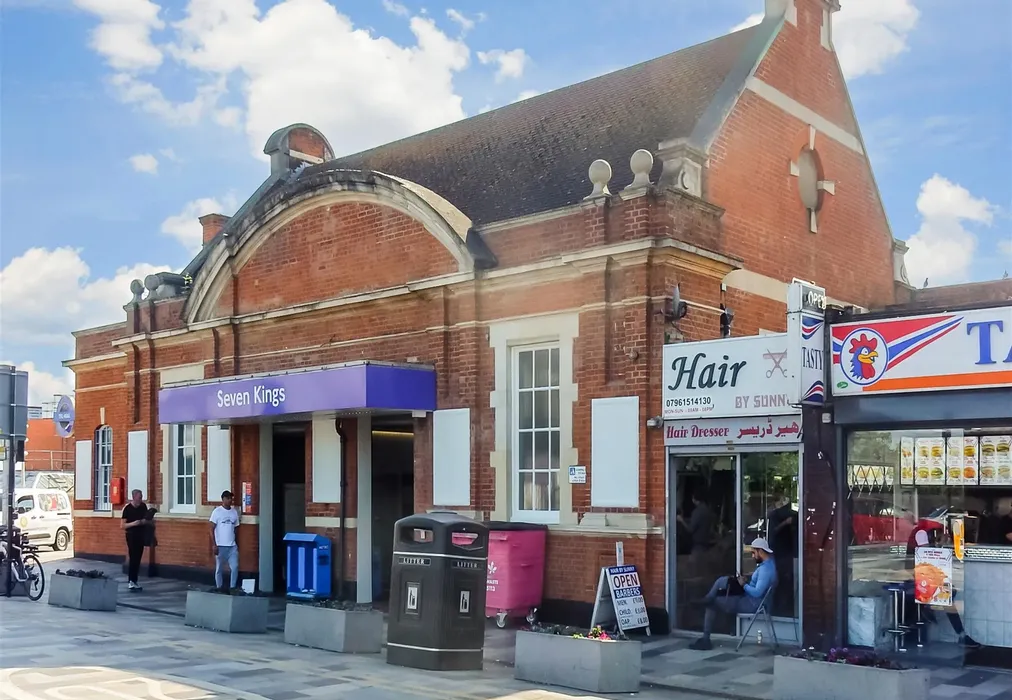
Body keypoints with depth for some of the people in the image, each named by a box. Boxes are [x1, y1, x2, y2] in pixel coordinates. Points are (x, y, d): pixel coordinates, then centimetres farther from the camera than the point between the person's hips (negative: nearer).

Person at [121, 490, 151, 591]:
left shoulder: (143, 507, 4)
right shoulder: (127, 508, -10)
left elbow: (148, 521, 17)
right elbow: (123, 525, -9)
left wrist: (145, 522, -5)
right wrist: (133, 523, -25)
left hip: (141, 536, 5)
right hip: (131, 535, -5)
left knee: (138, 559, 6)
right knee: (133, 558, -11)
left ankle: (134, 581, 11)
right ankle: (131, 581, -9)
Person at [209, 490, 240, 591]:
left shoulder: (234, 512, 8)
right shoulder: (217, 511, -5)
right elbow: (212, 529, -6)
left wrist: (237, 544, 11)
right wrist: (214, 545, -13)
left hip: (232, 546, 3)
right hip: (220, 546, -3)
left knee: (235, 567, -4)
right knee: (219, 568, 5)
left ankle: (232, 587, 5)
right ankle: (219, 588, 16)